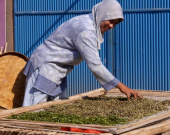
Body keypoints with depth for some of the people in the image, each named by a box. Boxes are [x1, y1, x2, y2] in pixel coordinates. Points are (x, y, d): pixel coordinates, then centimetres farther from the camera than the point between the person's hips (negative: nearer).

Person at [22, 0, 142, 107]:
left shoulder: (88, 23, 6)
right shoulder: (85, 30, -25)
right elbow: (95, 65, -28)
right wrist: (121, 86, -25)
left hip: (57, 72, 10)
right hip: (45, 66, -10)